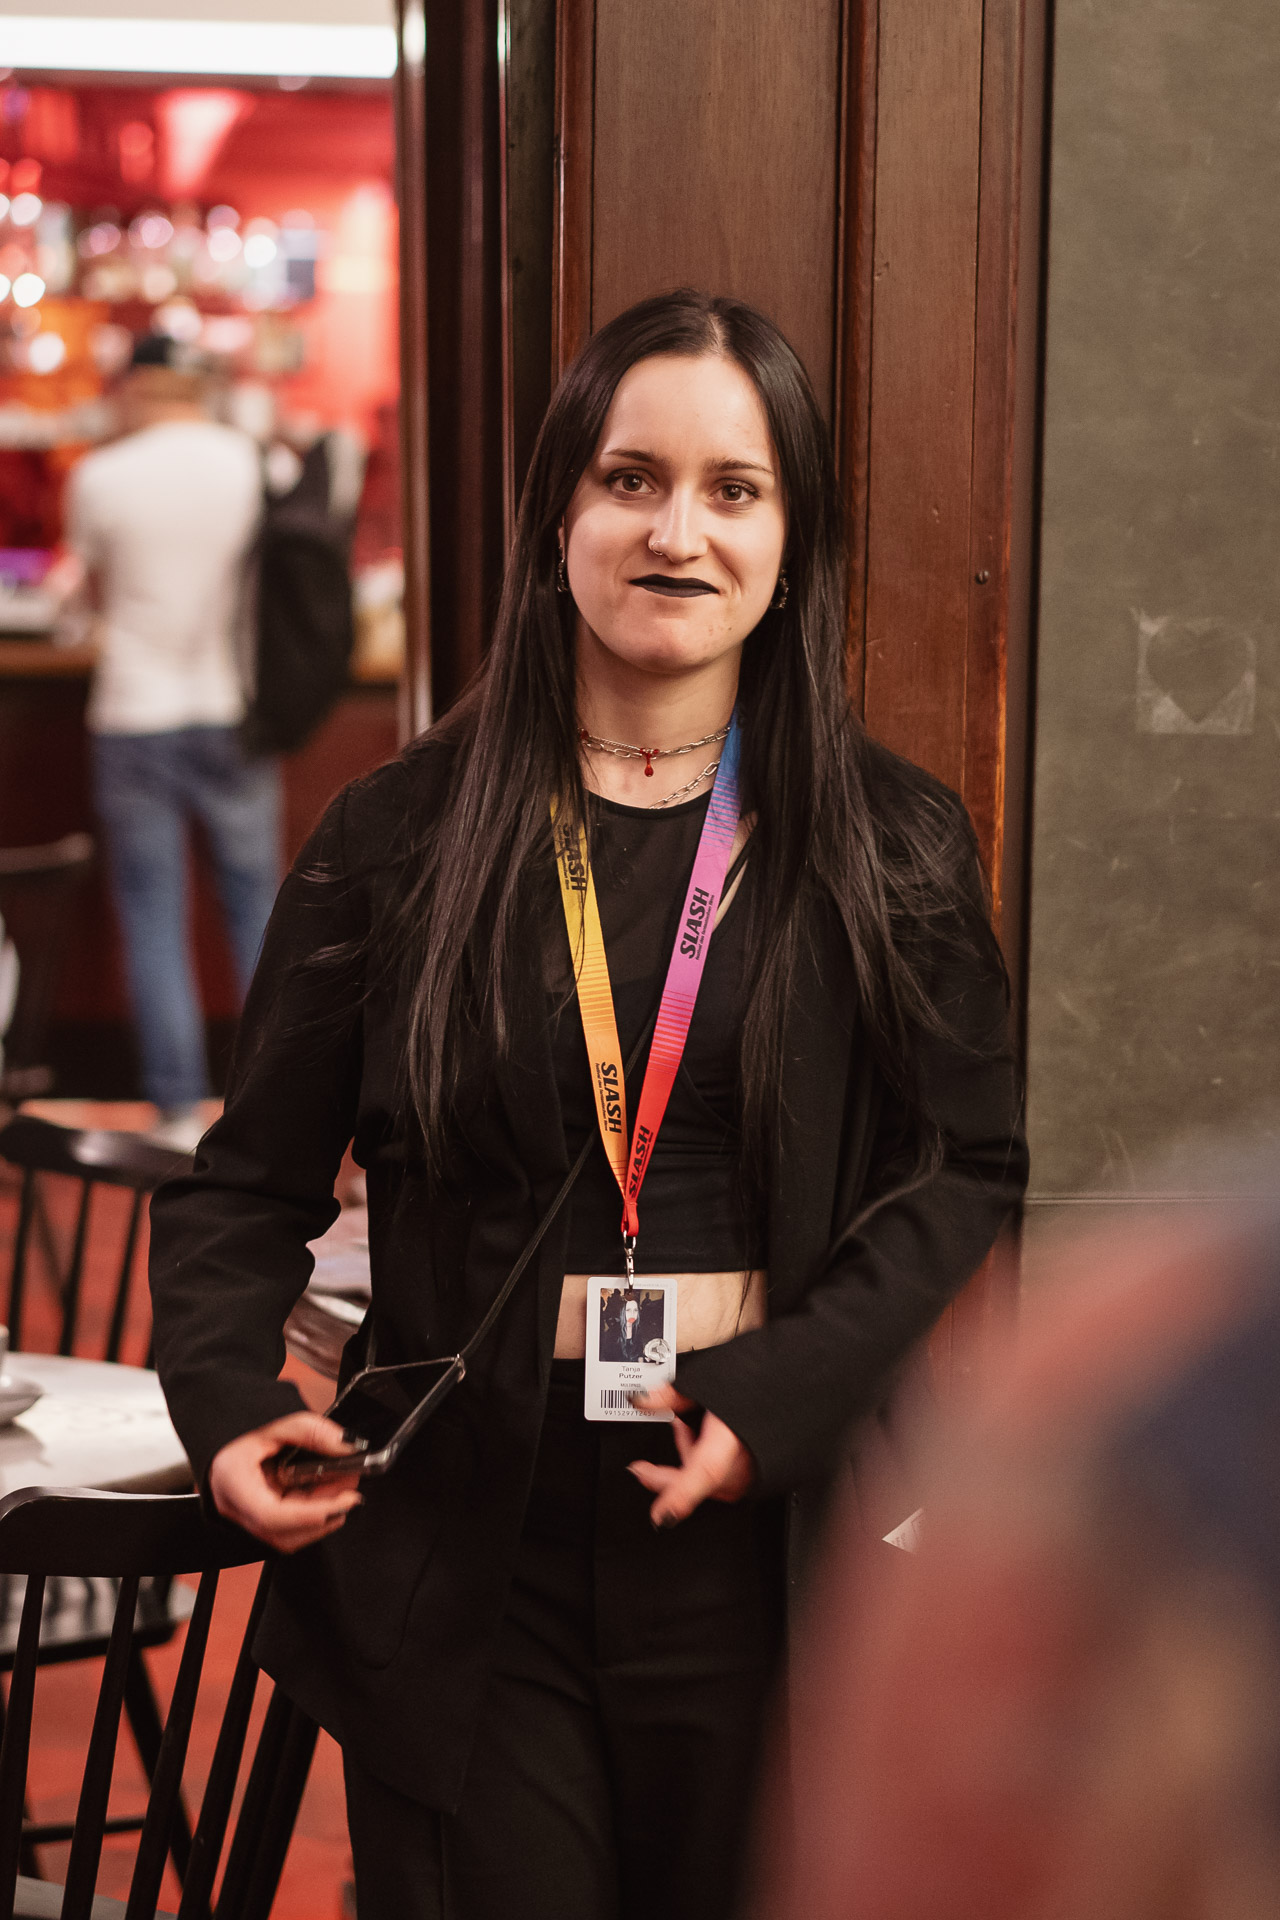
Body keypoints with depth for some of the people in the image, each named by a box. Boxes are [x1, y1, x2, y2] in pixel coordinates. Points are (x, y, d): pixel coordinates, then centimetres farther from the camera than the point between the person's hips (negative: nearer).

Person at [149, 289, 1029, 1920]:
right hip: (466, 1541, 0)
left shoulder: (890, 848, 3)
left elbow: (966, 1169, 2)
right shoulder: (401, 835, 2)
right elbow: (251, 1183, 7)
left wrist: (786, 1389, -13)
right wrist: (228, 1398, -11)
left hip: (774, 1528, 1)